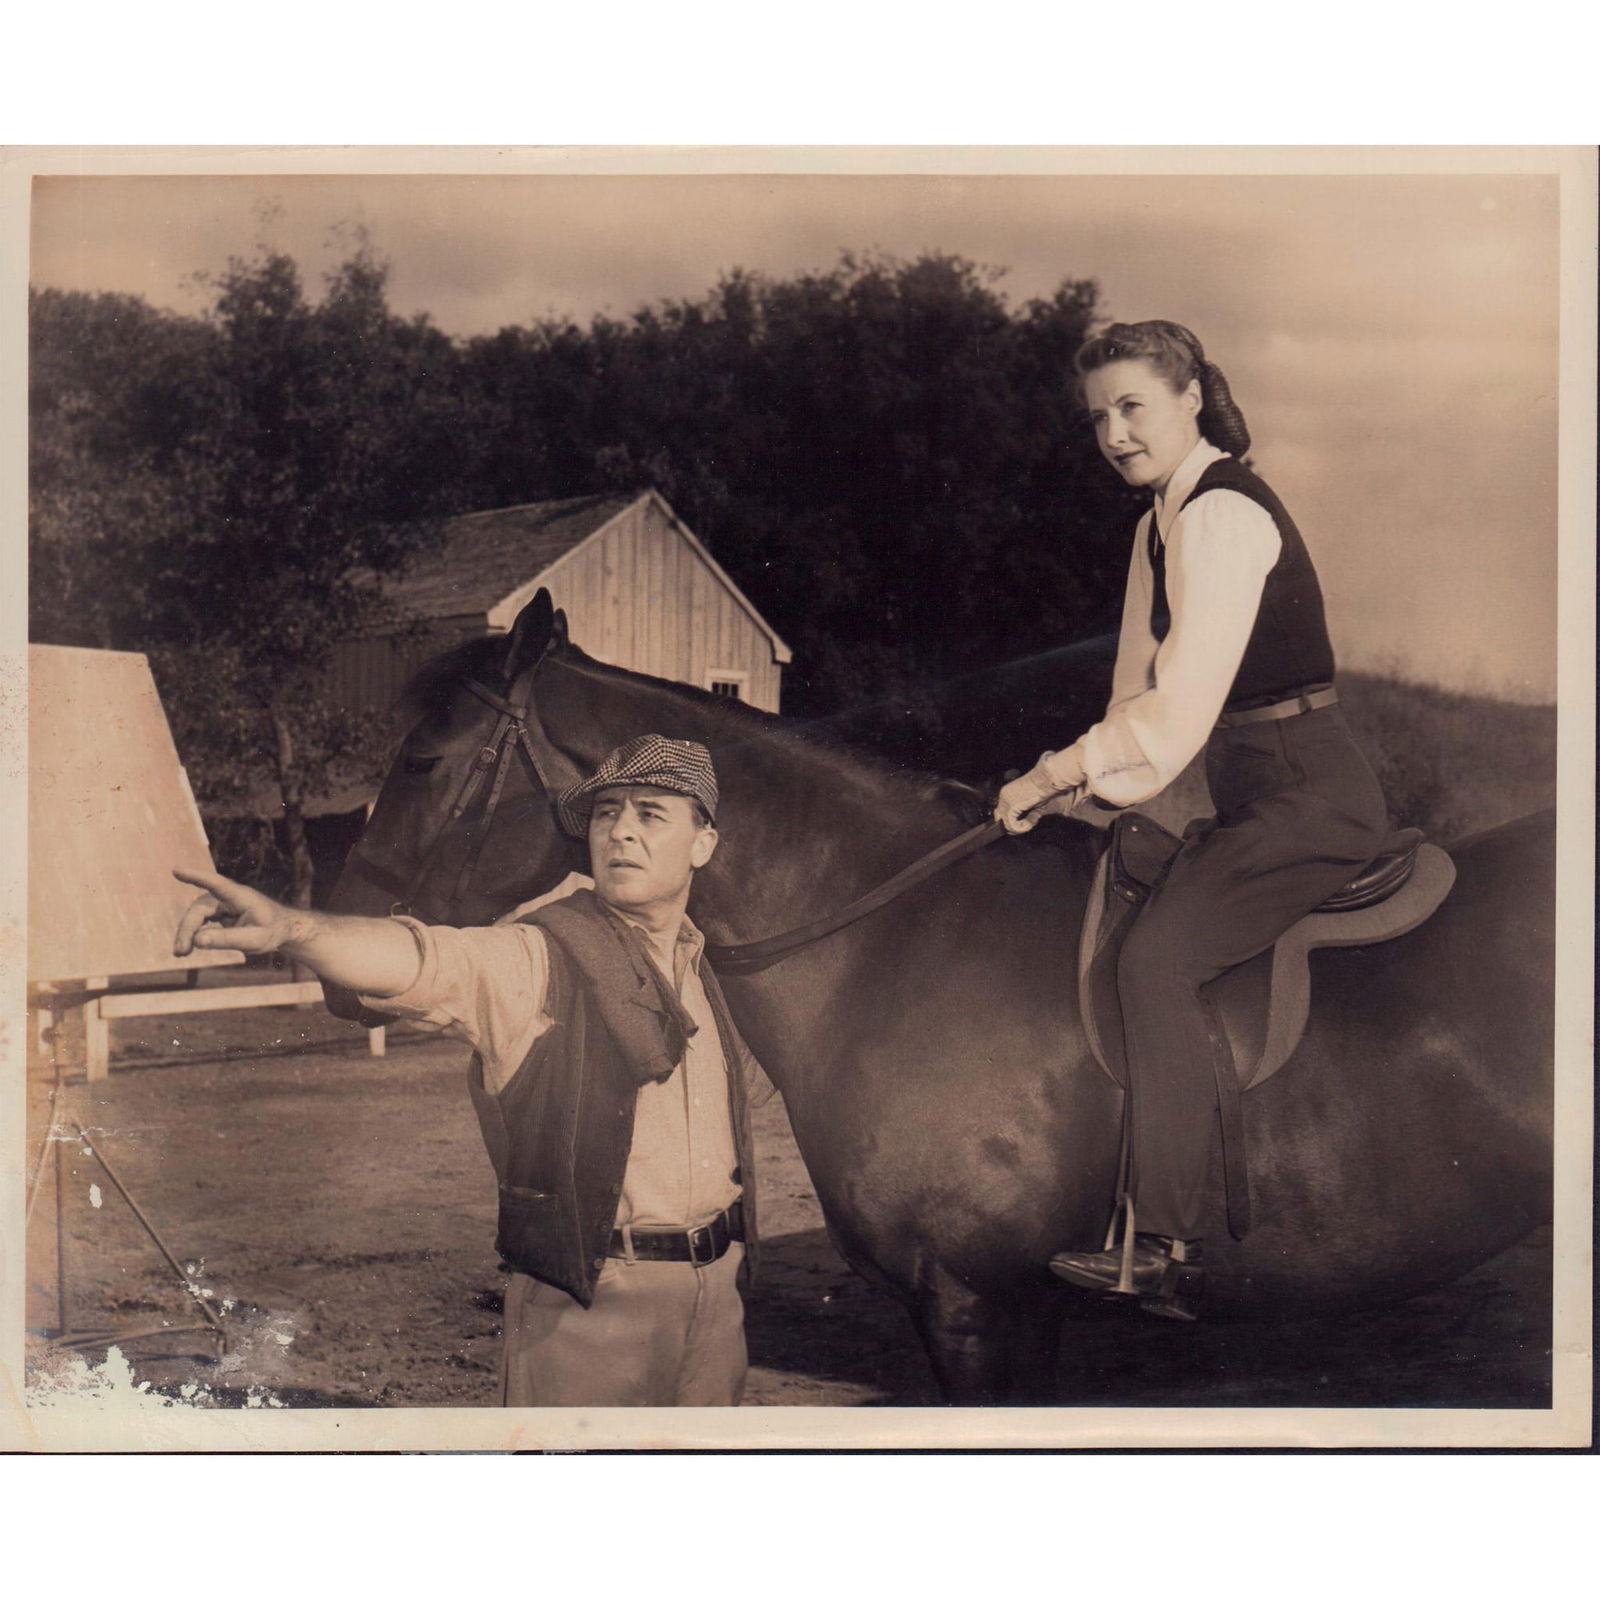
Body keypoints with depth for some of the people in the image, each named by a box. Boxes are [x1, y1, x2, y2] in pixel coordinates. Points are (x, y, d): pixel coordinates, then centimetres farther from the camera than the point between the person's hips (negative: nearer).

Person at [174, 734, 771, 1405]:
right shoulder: (536, 960, -12)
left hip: (715, 1292, 6)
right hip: (585, 1300, -6)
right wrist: (288, 926, -50)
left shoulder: (704, 970, 10)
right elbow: (414, 959, -32)